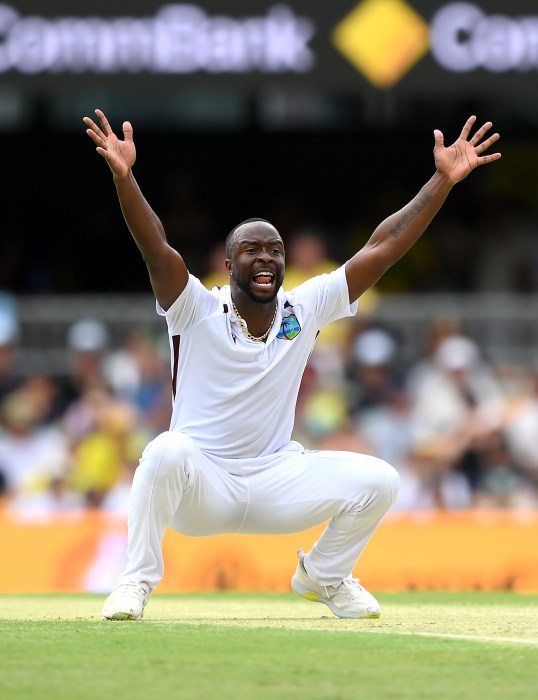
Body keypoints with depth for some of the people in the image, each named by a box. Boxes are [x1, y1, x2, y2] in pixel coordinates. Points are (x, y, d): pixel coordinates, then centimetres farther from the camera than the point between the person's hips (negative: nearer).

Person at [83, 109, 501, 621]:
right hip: (202, 485, -4)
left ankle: (323, 576, 15)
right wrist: (123, 176, -42)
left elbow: (382, 248, -3)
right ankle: (135, 583, -19)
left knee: (377, 481, -15)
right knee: (169, 451, -37)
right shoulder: (198, 311, -9)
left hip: (276, 479, 4)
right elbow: (156, 247, -25)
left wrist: (443, 180, -10)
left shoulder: (304, 309, 0)